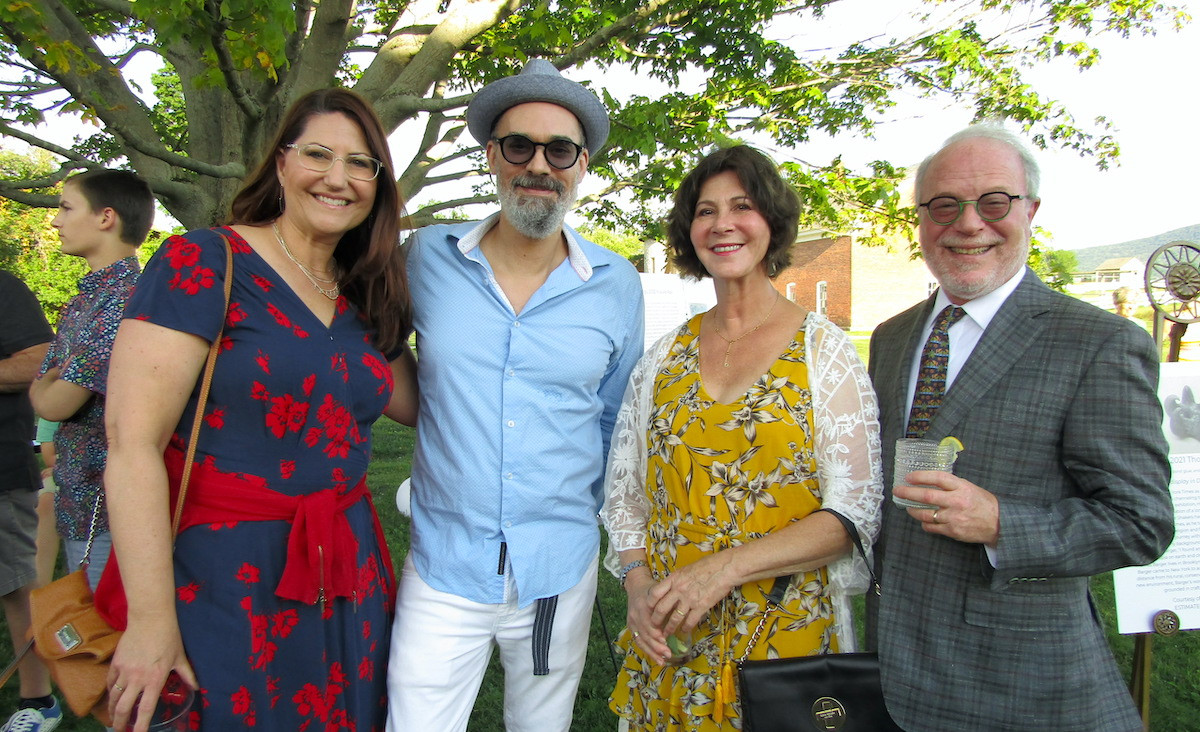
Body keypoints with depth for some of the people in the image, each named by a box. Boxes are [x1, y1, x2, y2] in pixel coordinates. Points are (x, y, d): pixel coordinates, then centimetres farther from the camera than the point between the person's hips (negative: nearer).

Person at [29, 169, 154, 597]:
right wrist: (53, 381, -2)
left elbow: (54, 403, -17)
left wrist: (50, 384, 2)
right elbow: (40, 392, 18)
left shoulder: (124, 297, -19)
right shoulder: (83, 301, 13)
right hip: (78, 498, 10)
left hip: (110, 504, -10)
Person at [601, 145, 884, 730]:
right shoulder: (663, 357, 4)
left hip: (786, 637, -3)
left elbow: (858, 512, -11)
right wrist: (637, 584, -8)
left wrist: (724, 568, -19)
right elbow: (623, 491, 9)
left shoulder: (825, 351, -6)